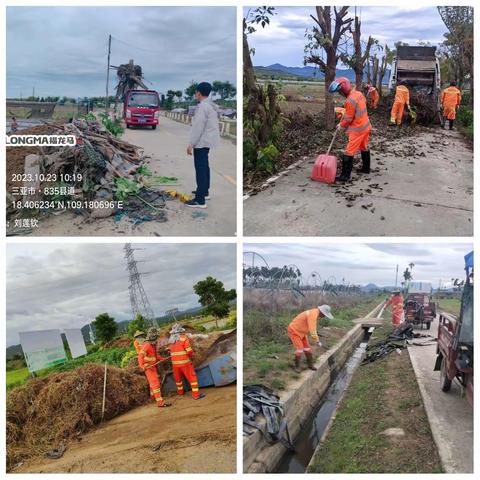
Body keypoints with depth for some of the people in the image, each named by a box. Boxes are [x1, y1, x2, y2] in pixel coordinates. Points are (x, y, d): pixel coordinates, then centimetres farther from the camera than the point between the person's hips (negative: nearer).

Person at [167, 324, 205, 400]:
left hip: (175, 363, 5)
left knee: (178, 378, 23)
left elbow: (170, 350, 12)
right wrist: (191, 354, 6)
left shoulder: (170, 340, 5)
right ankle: (196, 394, -1)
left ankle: (180, 391, 43)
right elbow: (189, 351, -14)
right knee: (192, 377, 2)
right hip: (185, 362, -5)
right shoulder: (184, 338, -11)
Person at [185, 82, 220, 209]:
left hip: (201, 142, -10)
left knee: (200, 169, -10)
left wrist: (191, 144, -19)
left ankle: (200, 200, -11)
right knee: (204, 167, 21)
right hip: (207, 141, 10)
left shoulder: (202, 107, -18)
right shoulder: (210, 106, 12)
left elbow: (198, 127, -22)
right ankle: (205, 191, 35)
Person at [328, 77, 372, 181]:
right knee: (364, 147, 24)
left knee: (349, 152, -6)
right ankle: (366, 168, 39)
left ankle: (345, 176, -5)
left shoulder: (350, 101, -25)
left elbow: (348, 119, -17)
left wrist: (341, 125, 1)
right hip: (366, 126, 9)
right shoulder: (359, 93, 3)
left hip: (357, 129, -9)